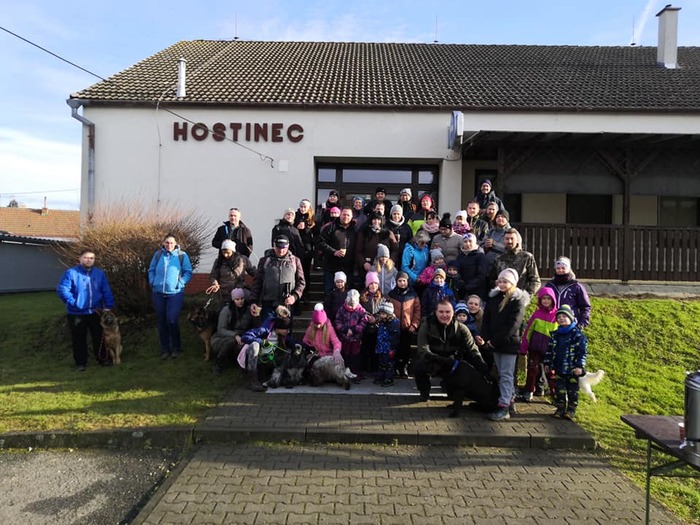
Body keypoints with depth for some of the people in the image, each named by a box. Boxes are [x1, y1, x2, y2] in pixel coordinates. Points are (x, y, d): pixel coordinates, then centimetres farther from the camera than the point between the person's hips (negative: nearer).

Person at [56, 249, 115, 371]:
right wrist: (74, 303, -16)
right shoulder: (71, 273, -8)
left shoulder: (100, 273, 2)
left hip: (95, 312, 2)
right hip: (76, 314, -2)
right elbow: (61, 290, -13)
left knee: (99, 337, 13)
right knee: (79, 339, 9)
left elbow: (106, 291, 4)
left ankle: (102, 358, 29)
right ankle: (80, 362, 22)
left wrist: (108, 306, -3)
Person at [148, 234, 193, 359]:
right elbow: (151, 270, 13)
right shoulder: (157, 255, 5)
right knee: (161, 321, 10)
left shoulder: (182, 255, -3)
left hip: (175, 293, -3)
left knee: (172, 320, -10)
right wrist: (152, 282, -1)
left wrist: (180, 283, -12)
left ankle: (176, 347, 10)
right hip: (158, 293, 4)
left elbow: (188, 273, -1)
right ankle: (165, 348, 22)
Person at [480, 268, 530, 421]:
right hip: (494, 343, 6)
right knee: (501, 374, 13)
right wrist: (487, 338, -5)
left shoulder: (518, 301, -8)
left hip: (509, 343, -6)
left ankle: (504, 407, -5)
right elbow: (486, 319, 8)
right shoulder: (493, 297, 9)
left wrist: (496, 340, -17)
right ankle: (509, 400, 25)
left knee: (506, 374, -4)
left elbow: (513, 324, -16)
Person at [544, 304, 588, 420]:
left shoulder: (578, 335, -8)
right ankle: (560, 408, 20)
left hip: (572, 369, -4)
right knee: (559, 389, 9)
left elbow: (583, 352, -10)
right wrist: (547, 363, 11)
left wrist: (580, 366, -16)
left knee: (572, 390, 6)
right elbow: (549, 350, 13)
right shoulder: (555, 334, 7)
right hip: (558, 369, 4)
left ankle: (571, 410, 16)